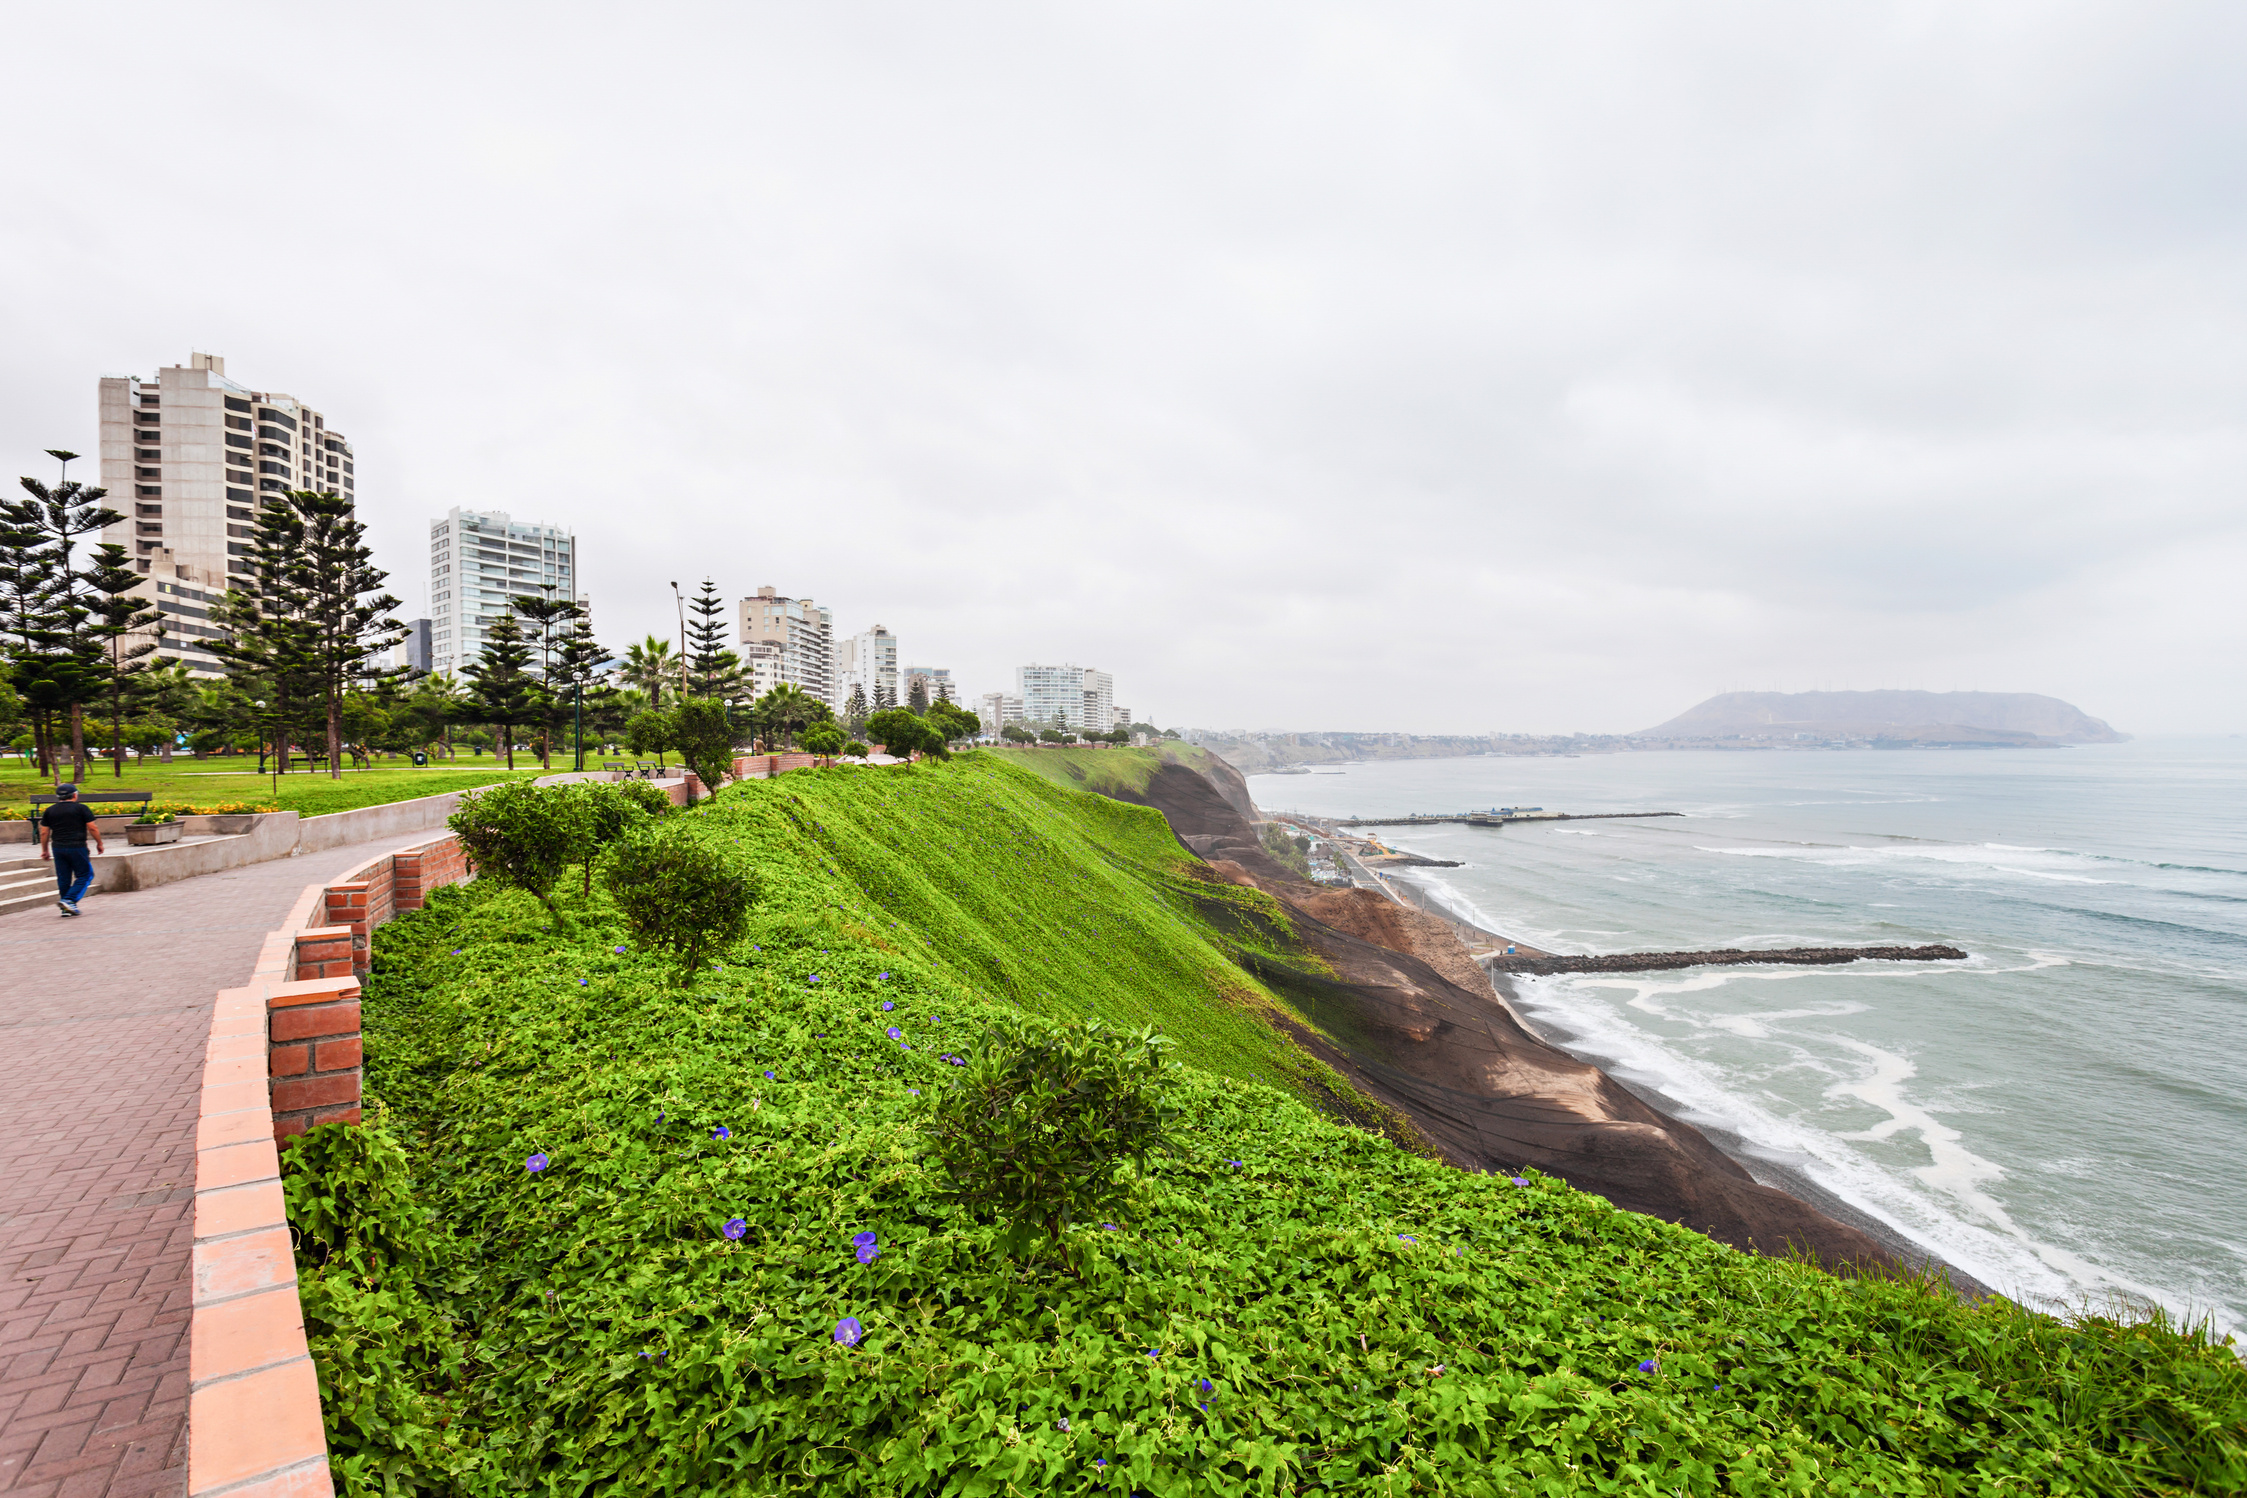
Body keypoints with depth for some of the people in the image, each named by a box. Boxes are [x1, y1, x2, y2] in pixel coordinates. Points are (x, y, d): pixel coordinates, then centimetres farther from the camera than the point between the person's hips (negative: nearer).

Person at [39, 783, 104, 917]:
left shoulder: (49, 811, 10)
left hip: (58, 848, 5)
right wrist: (99, 843, 5)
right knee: (85, 875, 4)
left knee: (63, 878, 9)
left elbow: (44, 832, 11)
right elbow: (93, 828, -6)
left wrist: (45, 850, 20)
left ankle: (66, 909, 13)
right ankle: (69, 900, -12)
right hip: (77, 848, -5)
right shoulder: (82, 808, -4)